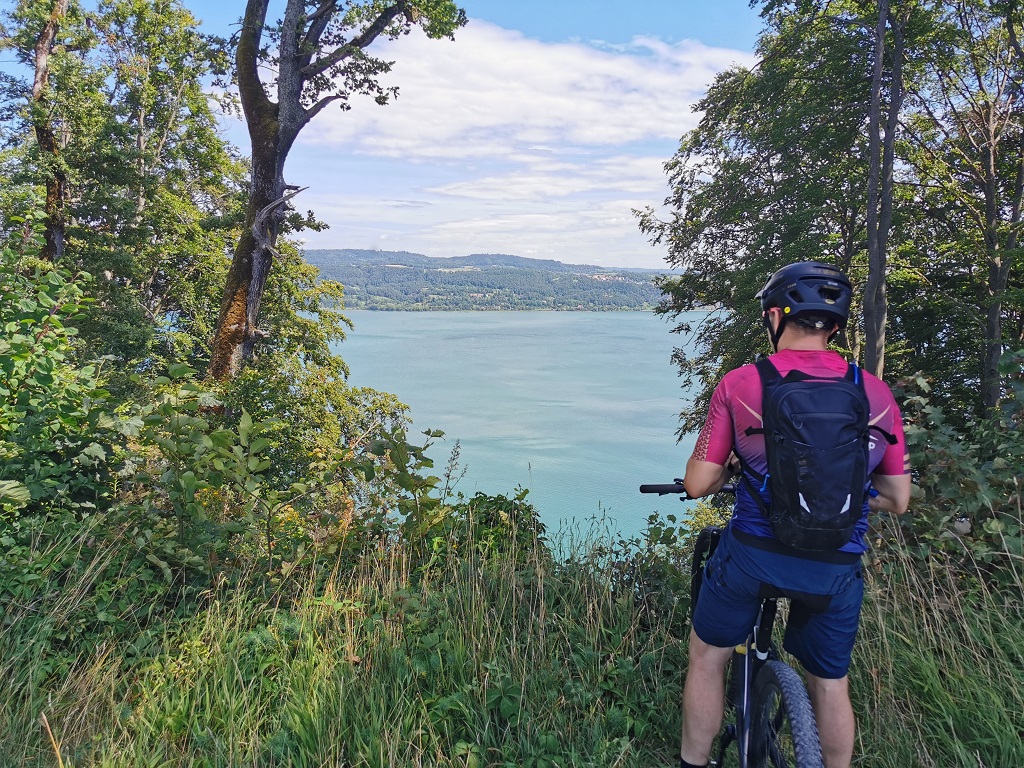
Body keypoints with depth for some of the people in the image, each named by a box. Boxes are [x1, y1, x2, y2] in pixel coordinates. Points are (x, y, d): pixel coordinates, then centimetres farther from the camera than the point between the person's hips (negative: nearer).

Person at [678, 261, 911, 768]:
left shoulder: (739, 384, -10)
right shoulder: (877, 394, -2)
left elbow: (698, 484, -9)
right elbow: (898, 500, 5)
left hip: (751, 554, -2)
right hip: (837, 569, 3)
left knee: (707, 656, 21)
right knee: (830, 685, 23)